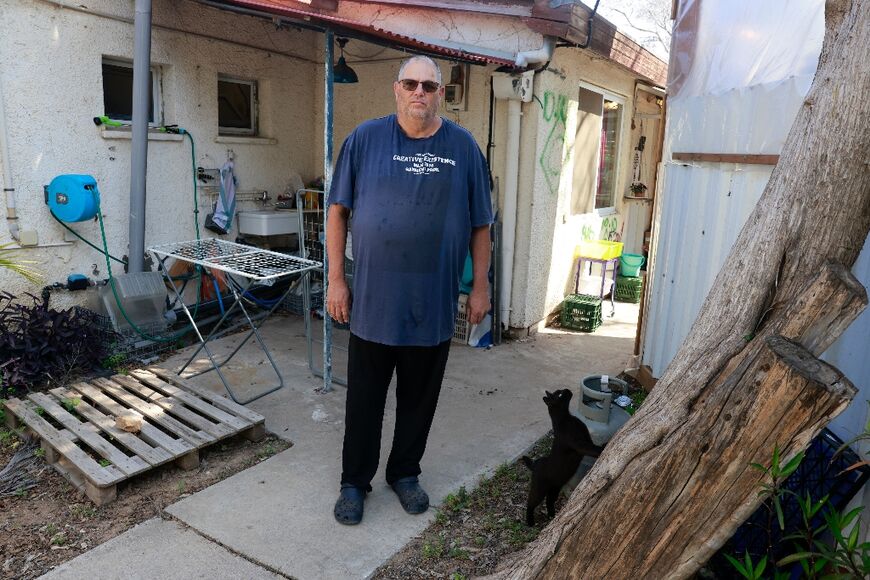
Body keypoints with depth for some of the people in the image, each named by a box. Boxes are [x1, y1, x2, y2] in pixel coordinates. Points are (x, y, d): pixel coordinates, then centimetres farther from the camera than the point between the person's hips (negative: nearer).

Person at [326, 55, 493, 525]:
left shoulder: (463, 146, 2)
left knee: (420, 398, 14)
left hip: (433, 302, 2)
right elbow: (338, 211, 1)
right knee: (364, 398, 10)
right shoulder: (365, 139, -1)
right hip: (372, 299, -1)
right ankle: (354, 481, 29)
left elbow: (480, 224, 6)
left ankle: (405, 473, 35)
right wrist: (336, 279, -3)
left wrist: (480, 287, 4)